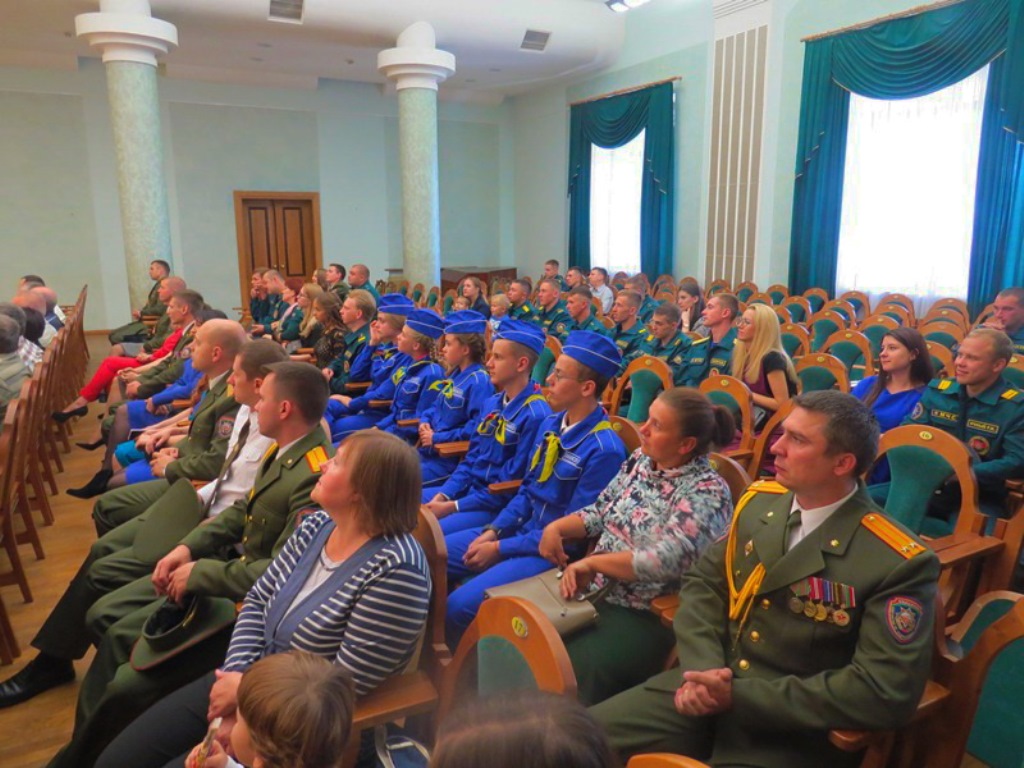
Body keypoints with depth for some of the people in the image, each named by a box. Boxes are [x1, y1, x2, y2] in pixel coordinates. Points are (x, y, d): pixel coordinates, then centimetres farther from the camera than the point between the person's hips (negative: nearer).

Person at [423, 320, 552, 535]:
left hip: (500, 506, -8)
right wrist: (443, 495, -1)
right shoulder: (493, 403, 9)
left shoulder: (536, 415, -19)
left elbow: (511, 485, -19)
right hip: (470, 490, 9)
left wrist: (453, 507, -17)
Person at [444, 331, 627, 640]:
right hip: (520, 530, 8)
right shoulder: (551, 424, 4)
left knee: (459, 605, -23)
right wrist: (493, 531, -1)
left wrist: (500, 549, -15)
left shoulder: (605, 449, -22)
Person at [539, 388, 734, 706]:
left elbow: (665, 561, -27)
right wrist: (556, 527, -4)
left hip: (645, 616, -7)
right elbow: (599, 512, 14)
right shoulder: (640, 459, 6)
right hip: (595, 592, 7)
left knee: (573, 669, -27)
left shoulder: (706, 492, -16)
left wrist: (592, 562, -19)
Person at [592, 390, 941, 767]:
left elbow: (885, 693, -19)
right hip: (711, 688, 5)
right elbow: (703, 582, 6)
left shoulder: (900, 563, -15)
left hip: (796, 732, -5)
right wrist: (701, 668, -13)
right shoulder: (758, 501, 2)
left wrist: (740, 695, -21)